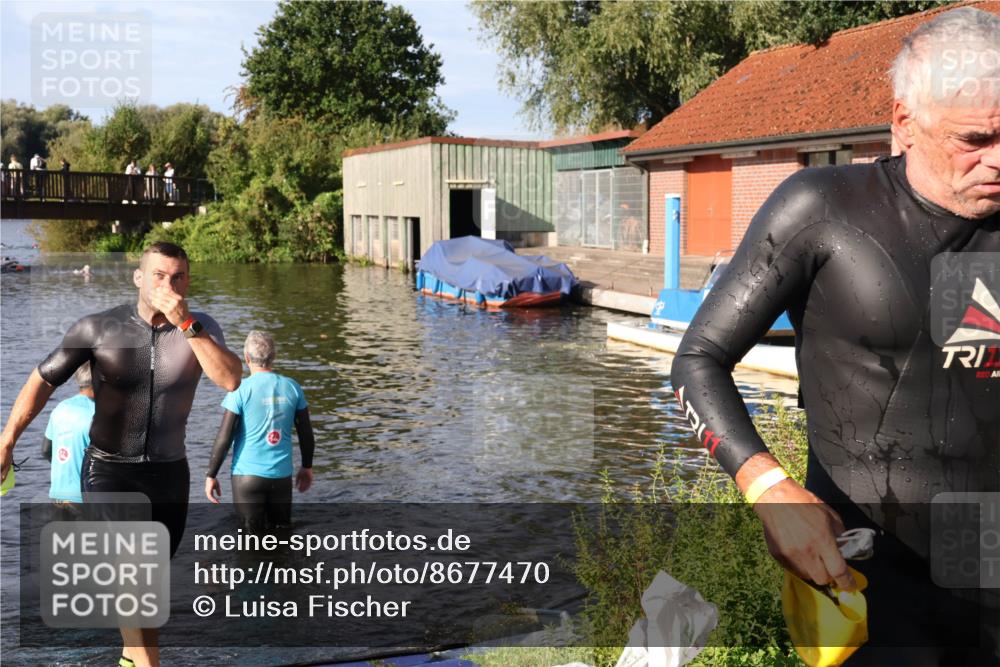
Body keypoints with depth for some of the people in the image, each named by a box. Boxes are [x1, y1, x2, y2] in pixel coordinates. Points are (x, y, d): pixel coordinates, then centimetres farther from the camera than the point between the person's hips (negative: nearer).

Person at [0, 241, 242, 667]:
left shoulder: (200, 327, -7)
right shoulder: (99, 328, -10)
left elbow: (230, 380, -24)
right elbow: (42, 381, -2)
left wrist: (185, 323, -28)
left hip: (168, 472, 3)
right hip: (108, 470, -2)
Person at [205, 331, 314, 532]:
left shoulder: (240, 390, -10)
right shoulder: (292, 387, 1)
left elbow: (224, 438, -11)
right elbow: (306, 434, 6)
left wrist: (211, 475, -1)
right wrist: (307, 467, 20)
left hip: (248, 475, -3)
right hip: (282, 475, 3)